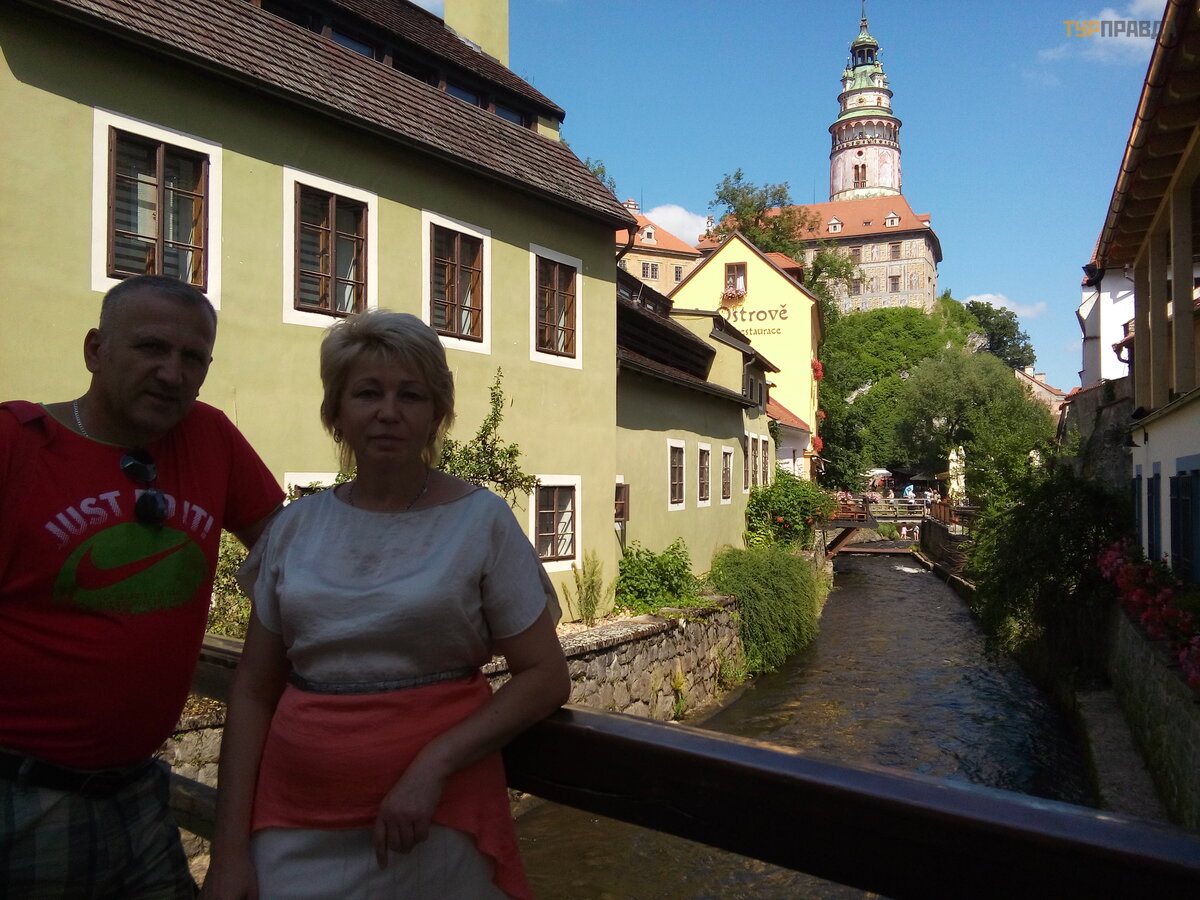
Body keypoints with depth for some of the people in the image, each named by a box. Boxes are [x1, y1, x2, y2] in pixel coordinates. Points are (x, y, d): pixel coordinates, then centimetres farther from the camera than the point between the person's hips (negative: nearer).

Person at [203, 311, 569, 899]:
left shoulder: (482, 519, -7)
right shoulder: (295, 527, 2)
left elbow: (545, 677, -7)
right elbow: (253, 692, 6)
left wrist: (434, 764, -18)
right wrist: (229, 847, 2)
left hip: (435, 826, -2)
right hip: (294, 822, 3)